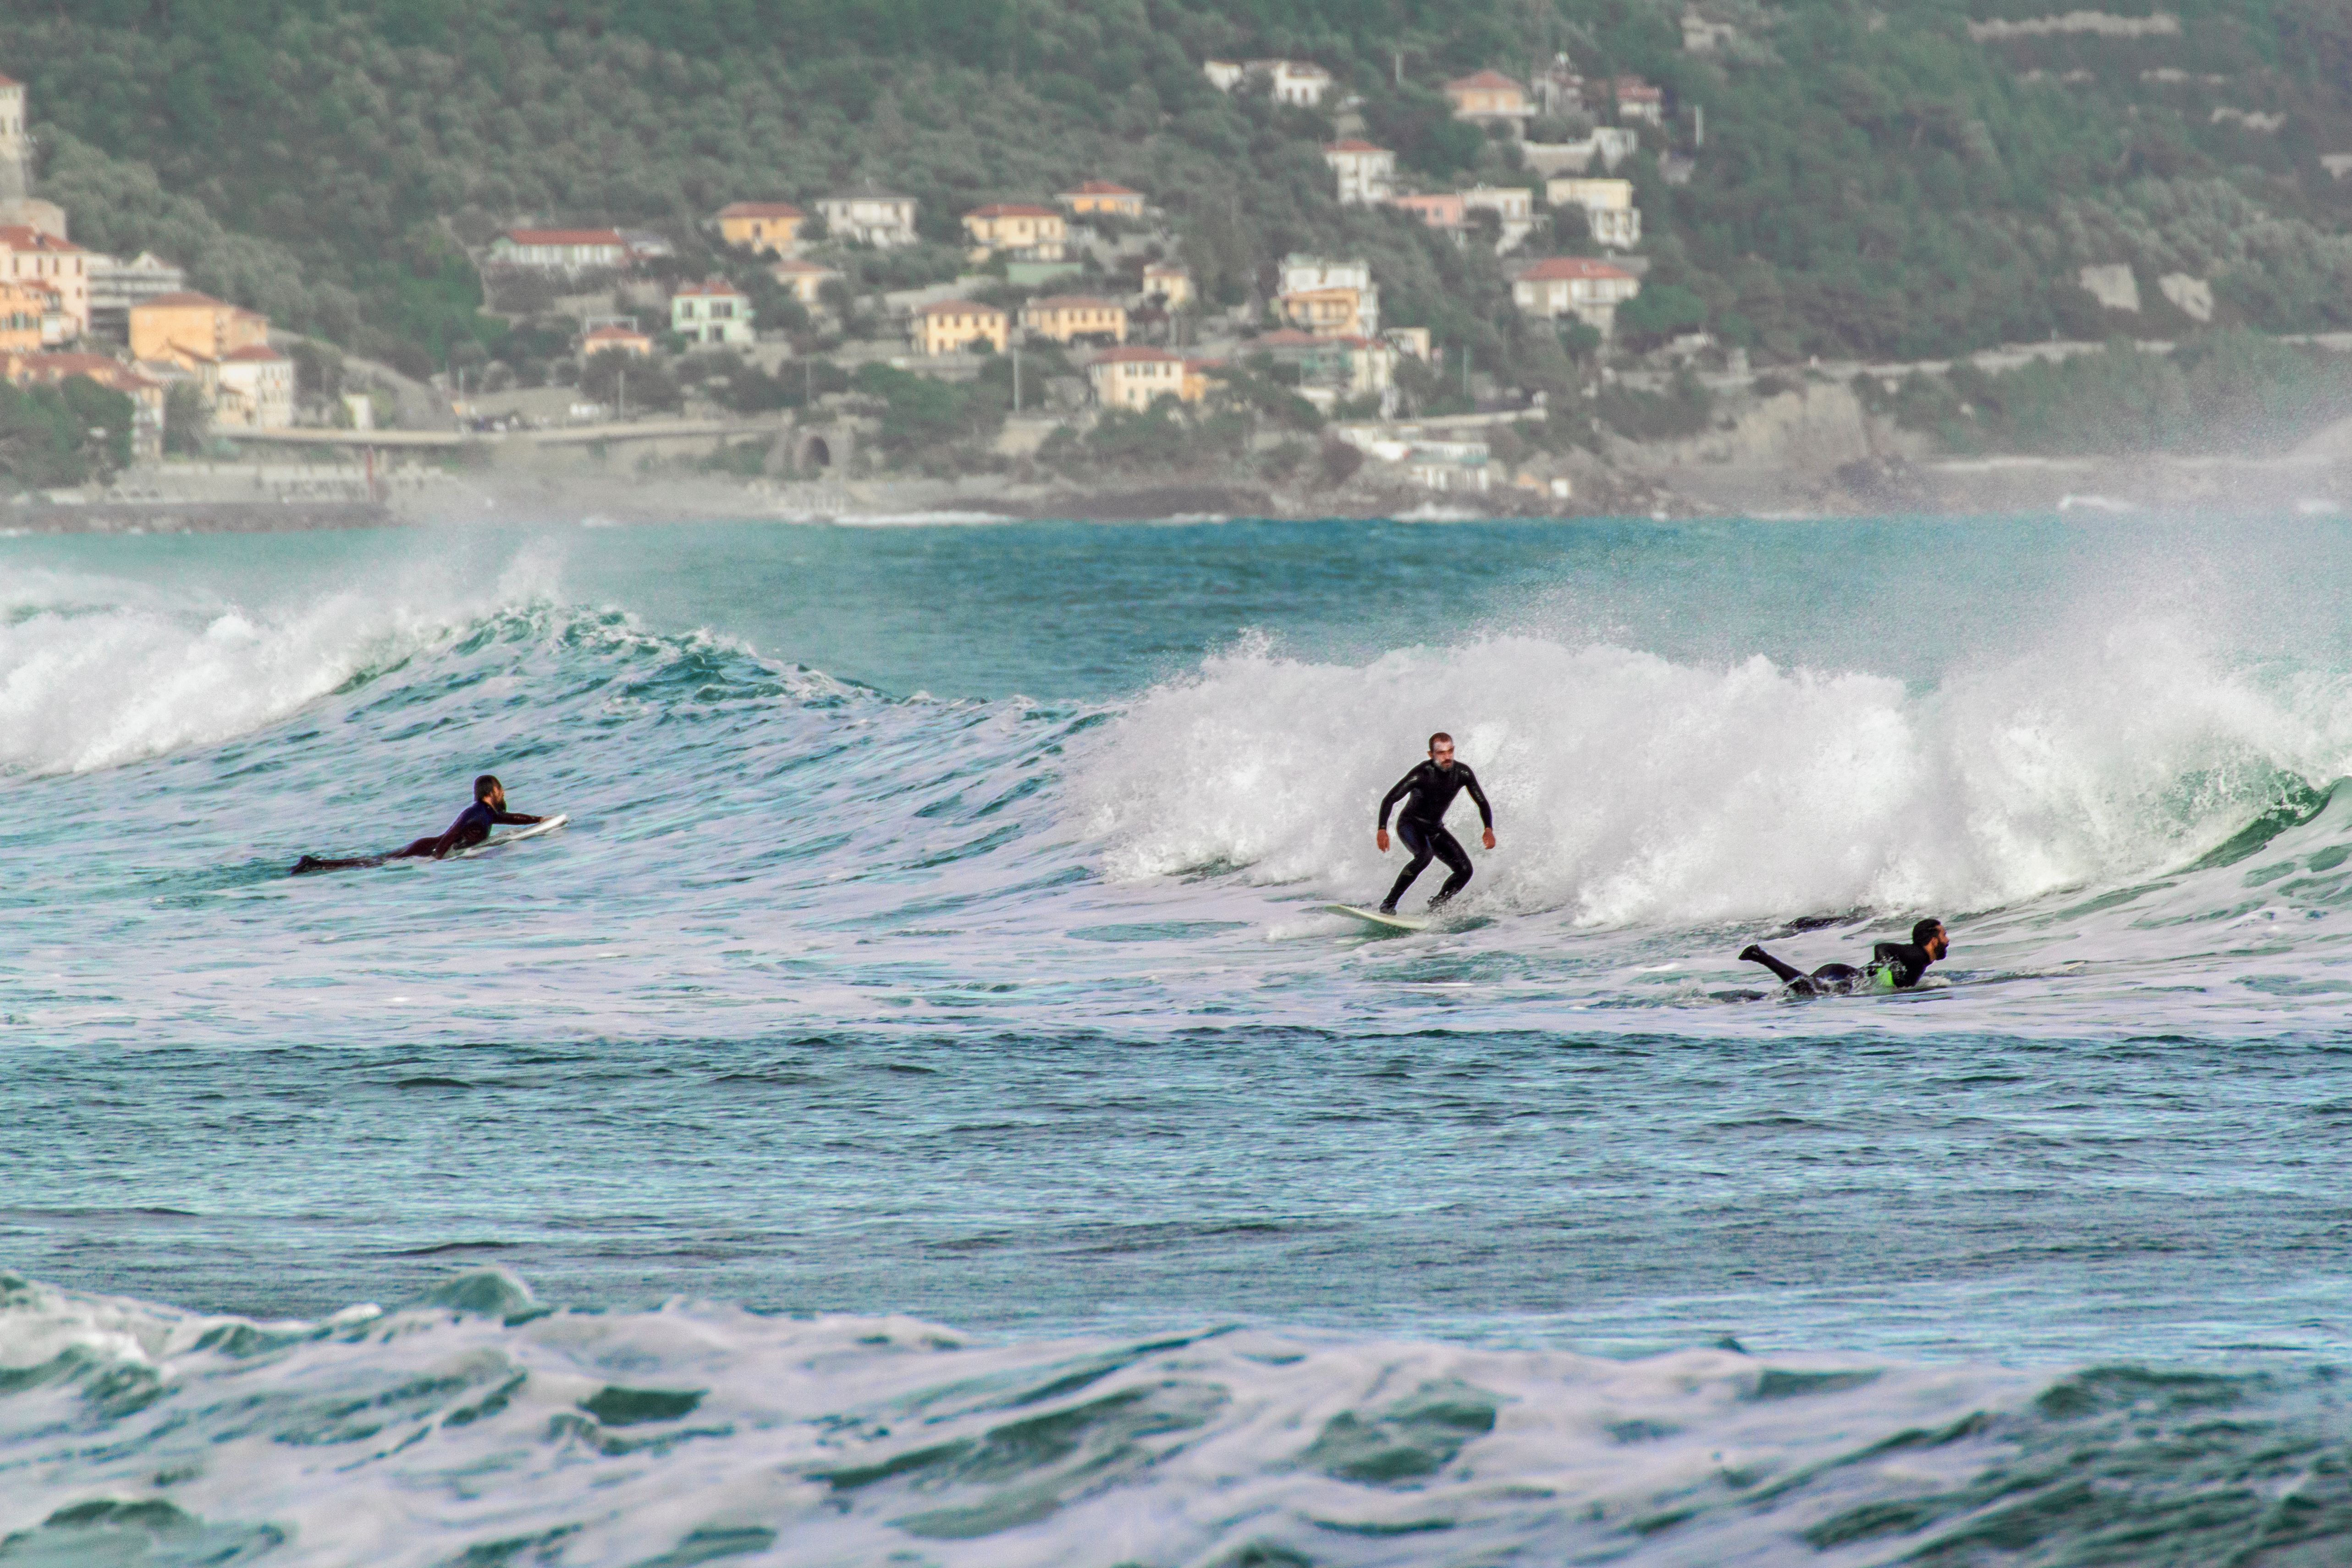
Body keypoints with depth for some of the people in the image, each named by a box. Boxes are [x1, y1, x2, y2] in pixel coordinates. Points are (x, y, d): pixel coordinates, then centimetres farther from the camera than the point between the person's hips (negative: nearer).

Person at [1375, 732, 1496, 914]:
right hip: (1410, 824, -6)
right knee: (1424, 855, -36)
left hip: (1435, 829, 6)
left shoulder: (1462, 773, -13)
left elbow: (1482, 803, -2)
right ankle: (1389, 904, -32)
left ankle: (1436, 907, 7)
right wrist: (1382, 830, -36)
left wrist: (1489, 829, -19)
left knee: (1464, 870, -9)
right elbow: (1389, 800, -24)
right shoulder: (1422, 774, -26)